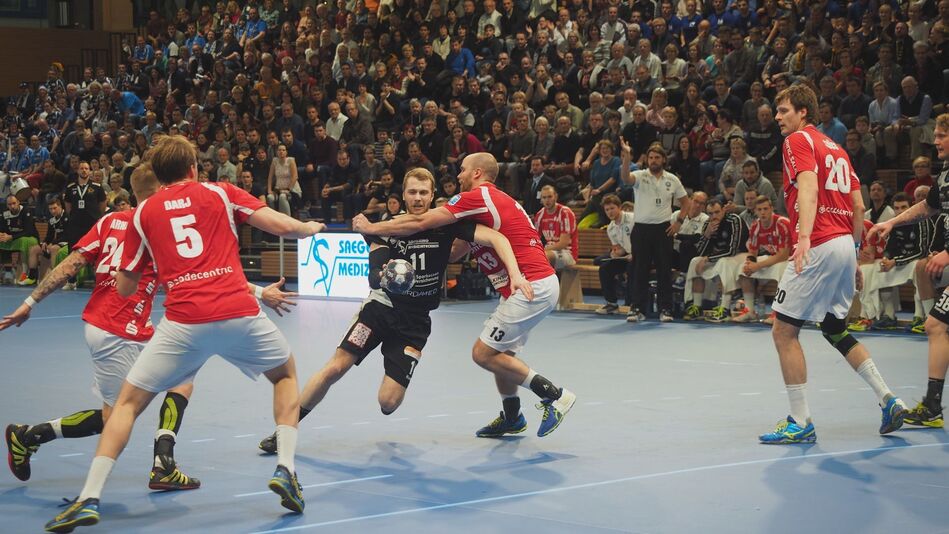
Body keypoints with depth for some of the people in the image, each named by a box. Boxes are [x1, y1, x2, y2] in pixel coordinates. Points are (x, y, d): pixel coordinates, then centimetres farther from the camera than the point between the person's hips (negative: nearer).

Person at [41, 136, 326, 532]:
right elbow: (283, 226, 5)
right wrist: (310, 228, 27)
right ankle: (285, 469, 12)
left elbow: (124, 287, 17)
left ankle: (90, 499, -2)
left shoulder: (144, 213, 15)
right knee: (286, 373, 27)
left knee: (128, 402, 12)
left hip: (184, 322, 0)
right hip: (239, 313, 0)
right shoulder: (220, 194, 13)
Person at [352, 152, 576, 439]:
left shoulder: (477, 197, -10)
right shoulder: (496, 200, 19)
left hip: (532, 286, -10)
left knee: (483, 353, -5)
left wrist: (371, 227, 0)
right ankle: (512, 418, 31)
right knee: (500, 352, 19)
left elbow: (420, 223, -11)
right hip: (536, 284, 10)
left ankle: (554, 395, -2)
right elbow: (457, 251, 21)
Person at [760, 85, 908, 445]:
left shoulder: (799, 140, -3)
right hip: (845, 246, 9)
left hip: (819, 248, -9)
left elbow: (809, 188, -21)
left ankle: (801, 424, -4)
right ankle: (888, 400, 17)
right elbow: (858, 206, 19)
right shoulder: (835, 148, 21)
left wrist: (805, 235, -34)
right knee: (835, 330, 22)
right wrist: (853, 256, 25)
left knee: (783, 331, -4)